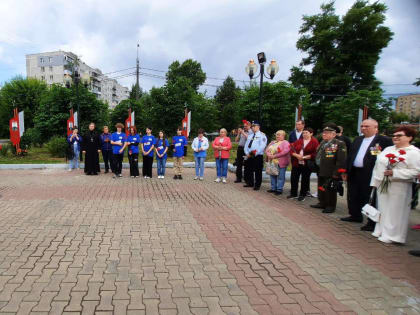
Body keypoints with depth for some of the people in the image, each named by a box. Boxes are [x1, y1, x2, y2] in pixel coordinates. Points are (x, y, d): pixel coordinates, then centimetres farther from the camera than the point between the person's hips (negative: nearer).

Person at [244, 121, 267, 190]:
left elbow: (262, 146, -14)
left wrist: (255, 153, -19)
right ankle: (250, 183, 25)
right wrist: (247, 153, -1)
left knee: (258, 171, -1)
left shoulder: (262, 135, -4)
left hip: (258, 156, -6)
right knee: (250, 170, 13)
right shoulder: (250, 135, 17)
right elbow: (246, 145, 15)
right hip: (249, 156, 7)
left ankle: (257, 185, 6)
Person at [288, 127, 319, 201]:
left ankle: (302, 195, 19)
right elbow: (292, 149, 6)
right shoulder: (299, 141, 11)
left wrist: (304, 157, -18)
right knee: (293, 178, 7)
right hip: (296, 163, 5)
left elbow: (316, 153, -14)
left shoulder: (314, 142, -5)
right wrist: (297, 155, -13)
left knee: (305, 180, 6)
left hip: (307, 164, -4)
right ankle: (293, 193, 22)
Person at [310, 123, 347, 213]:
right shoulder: (322, 143, 12)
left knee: (330, 190, 3)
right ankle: (322, 203, 33)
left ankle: (331, 206, 17)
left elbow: (341, 161, -19)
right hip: (321, 172, 8)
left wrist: (336, 174, -20)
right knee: (321, 189, 18)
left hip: (331, 174, -8)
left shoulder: (339, 144, -14)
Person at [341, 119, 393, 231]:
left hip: (370, 175, -7)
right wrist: (346, 171, 12)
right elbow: (350, 155, 16)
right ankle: (355, 215, 32)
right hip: (354, 174, 7)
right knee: (352, 196, 15)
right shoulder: (357, 140, 15)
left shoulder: (384, 141, -5)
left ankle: (372, 223, 10)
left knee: (369, 198, -1)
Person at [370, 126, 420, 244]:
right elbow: (377, 166, 15)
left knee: (395, 211, 1)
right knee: (382, 209, 13)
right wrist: (374, 182, 11)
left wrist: (395, 173, -21)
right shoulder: (388, 149, 14)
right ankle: (381, 231, 26)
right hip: (382, 185, 6)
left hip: (399, 187, -6)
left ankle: (392, 235, 12)